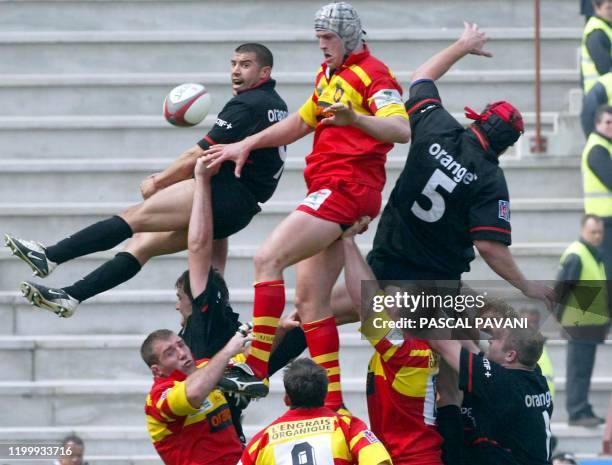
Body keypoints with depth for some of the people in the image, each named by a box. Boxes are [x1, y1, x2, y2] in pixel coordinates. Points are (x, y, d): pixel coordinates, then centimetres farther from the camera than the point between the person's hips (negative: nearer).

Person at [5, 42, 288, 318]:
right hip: (239, 210, 10)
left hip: (223, 194, -10)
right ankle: (70, 298, 6)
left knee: (135, 216, -17)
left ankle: (49, 257, -25)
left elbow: (199, 156, -12)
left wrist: (158, 182, 1)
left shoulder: (247, 104, -10)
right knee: (143, 243, 8)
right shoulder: (277, 105, 21)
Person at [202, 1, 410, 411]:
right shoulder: (329, 75, 21)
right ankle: (332, 400, 5)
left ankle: (256, 367, -26)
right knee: (310, 298, 5)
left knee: (269, 258, -21)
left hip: (346, 187, -10)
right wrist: (247, 145, 26)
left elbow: (402, 130, -22)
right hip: (330, 190, 10)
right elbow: (300, 123, 33)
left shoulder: (371, 74, -7)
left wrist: (355, 118, -39)